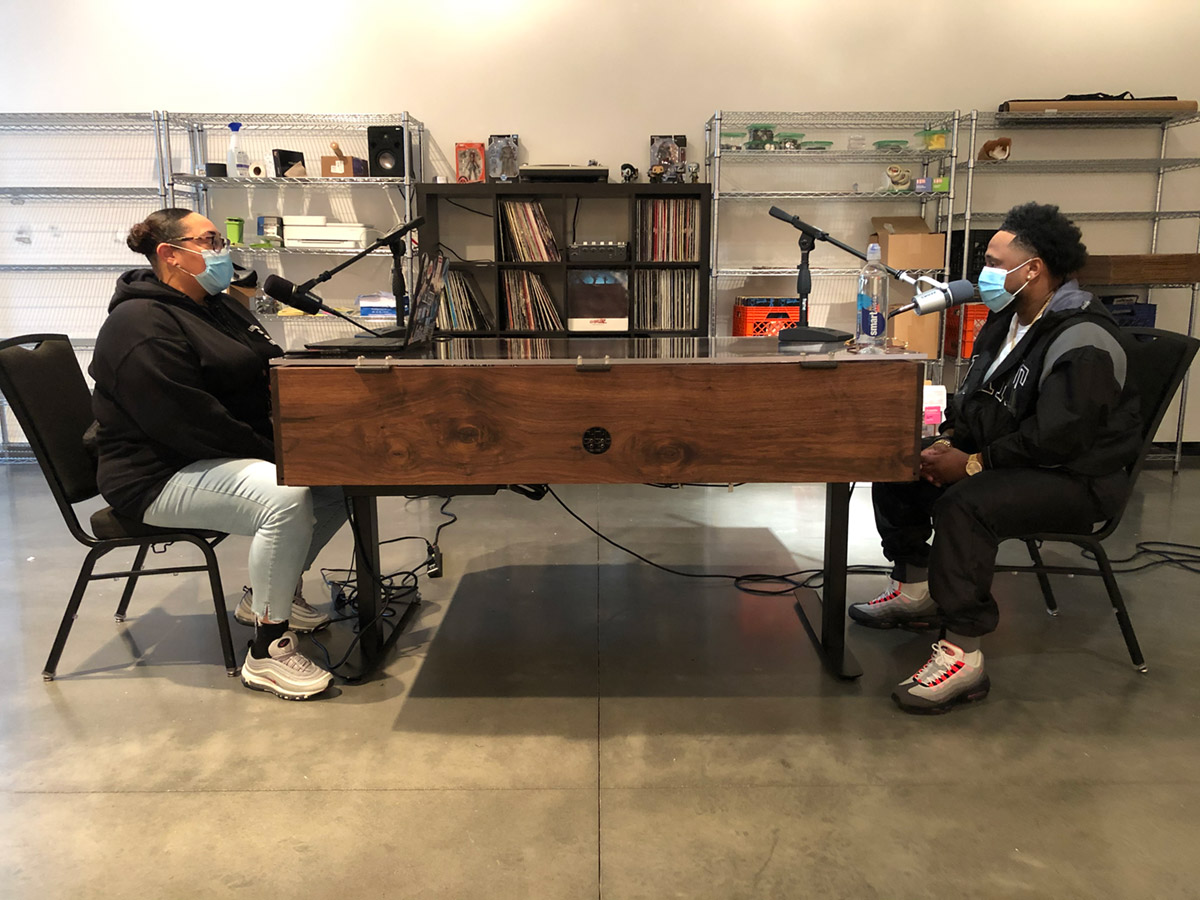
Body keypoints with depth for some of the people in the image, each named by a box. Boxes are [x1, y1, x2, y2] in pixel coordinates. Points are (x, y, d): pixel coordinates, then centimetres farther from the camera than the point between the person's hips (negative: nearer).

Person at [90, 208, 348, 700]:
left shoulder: (219, 306, 14)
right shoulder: (142, 327, -17)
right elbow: (190, 423, -25)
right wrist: (272, 454, -23)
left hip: (237, 453, 10)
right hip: (162, 475, -10)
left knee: (338, 480, -1)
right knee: (285, 496, -34)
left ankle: (267, 594, 15)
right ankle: (268, 652, -22)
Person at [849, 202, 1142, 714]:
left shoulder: (1083, 343, -22)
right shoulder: (1007, 319, 9)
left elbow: (1056, 440, -29)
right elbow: (975, 397, 16)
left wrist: (972, 463, -24)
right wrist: (949, 440, -3)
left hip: (1076, 479, -10)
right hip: (1015, 462, 10)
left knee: (965, 504, -36)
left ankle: (962, 656, -29)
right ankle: (914, 592, 15)